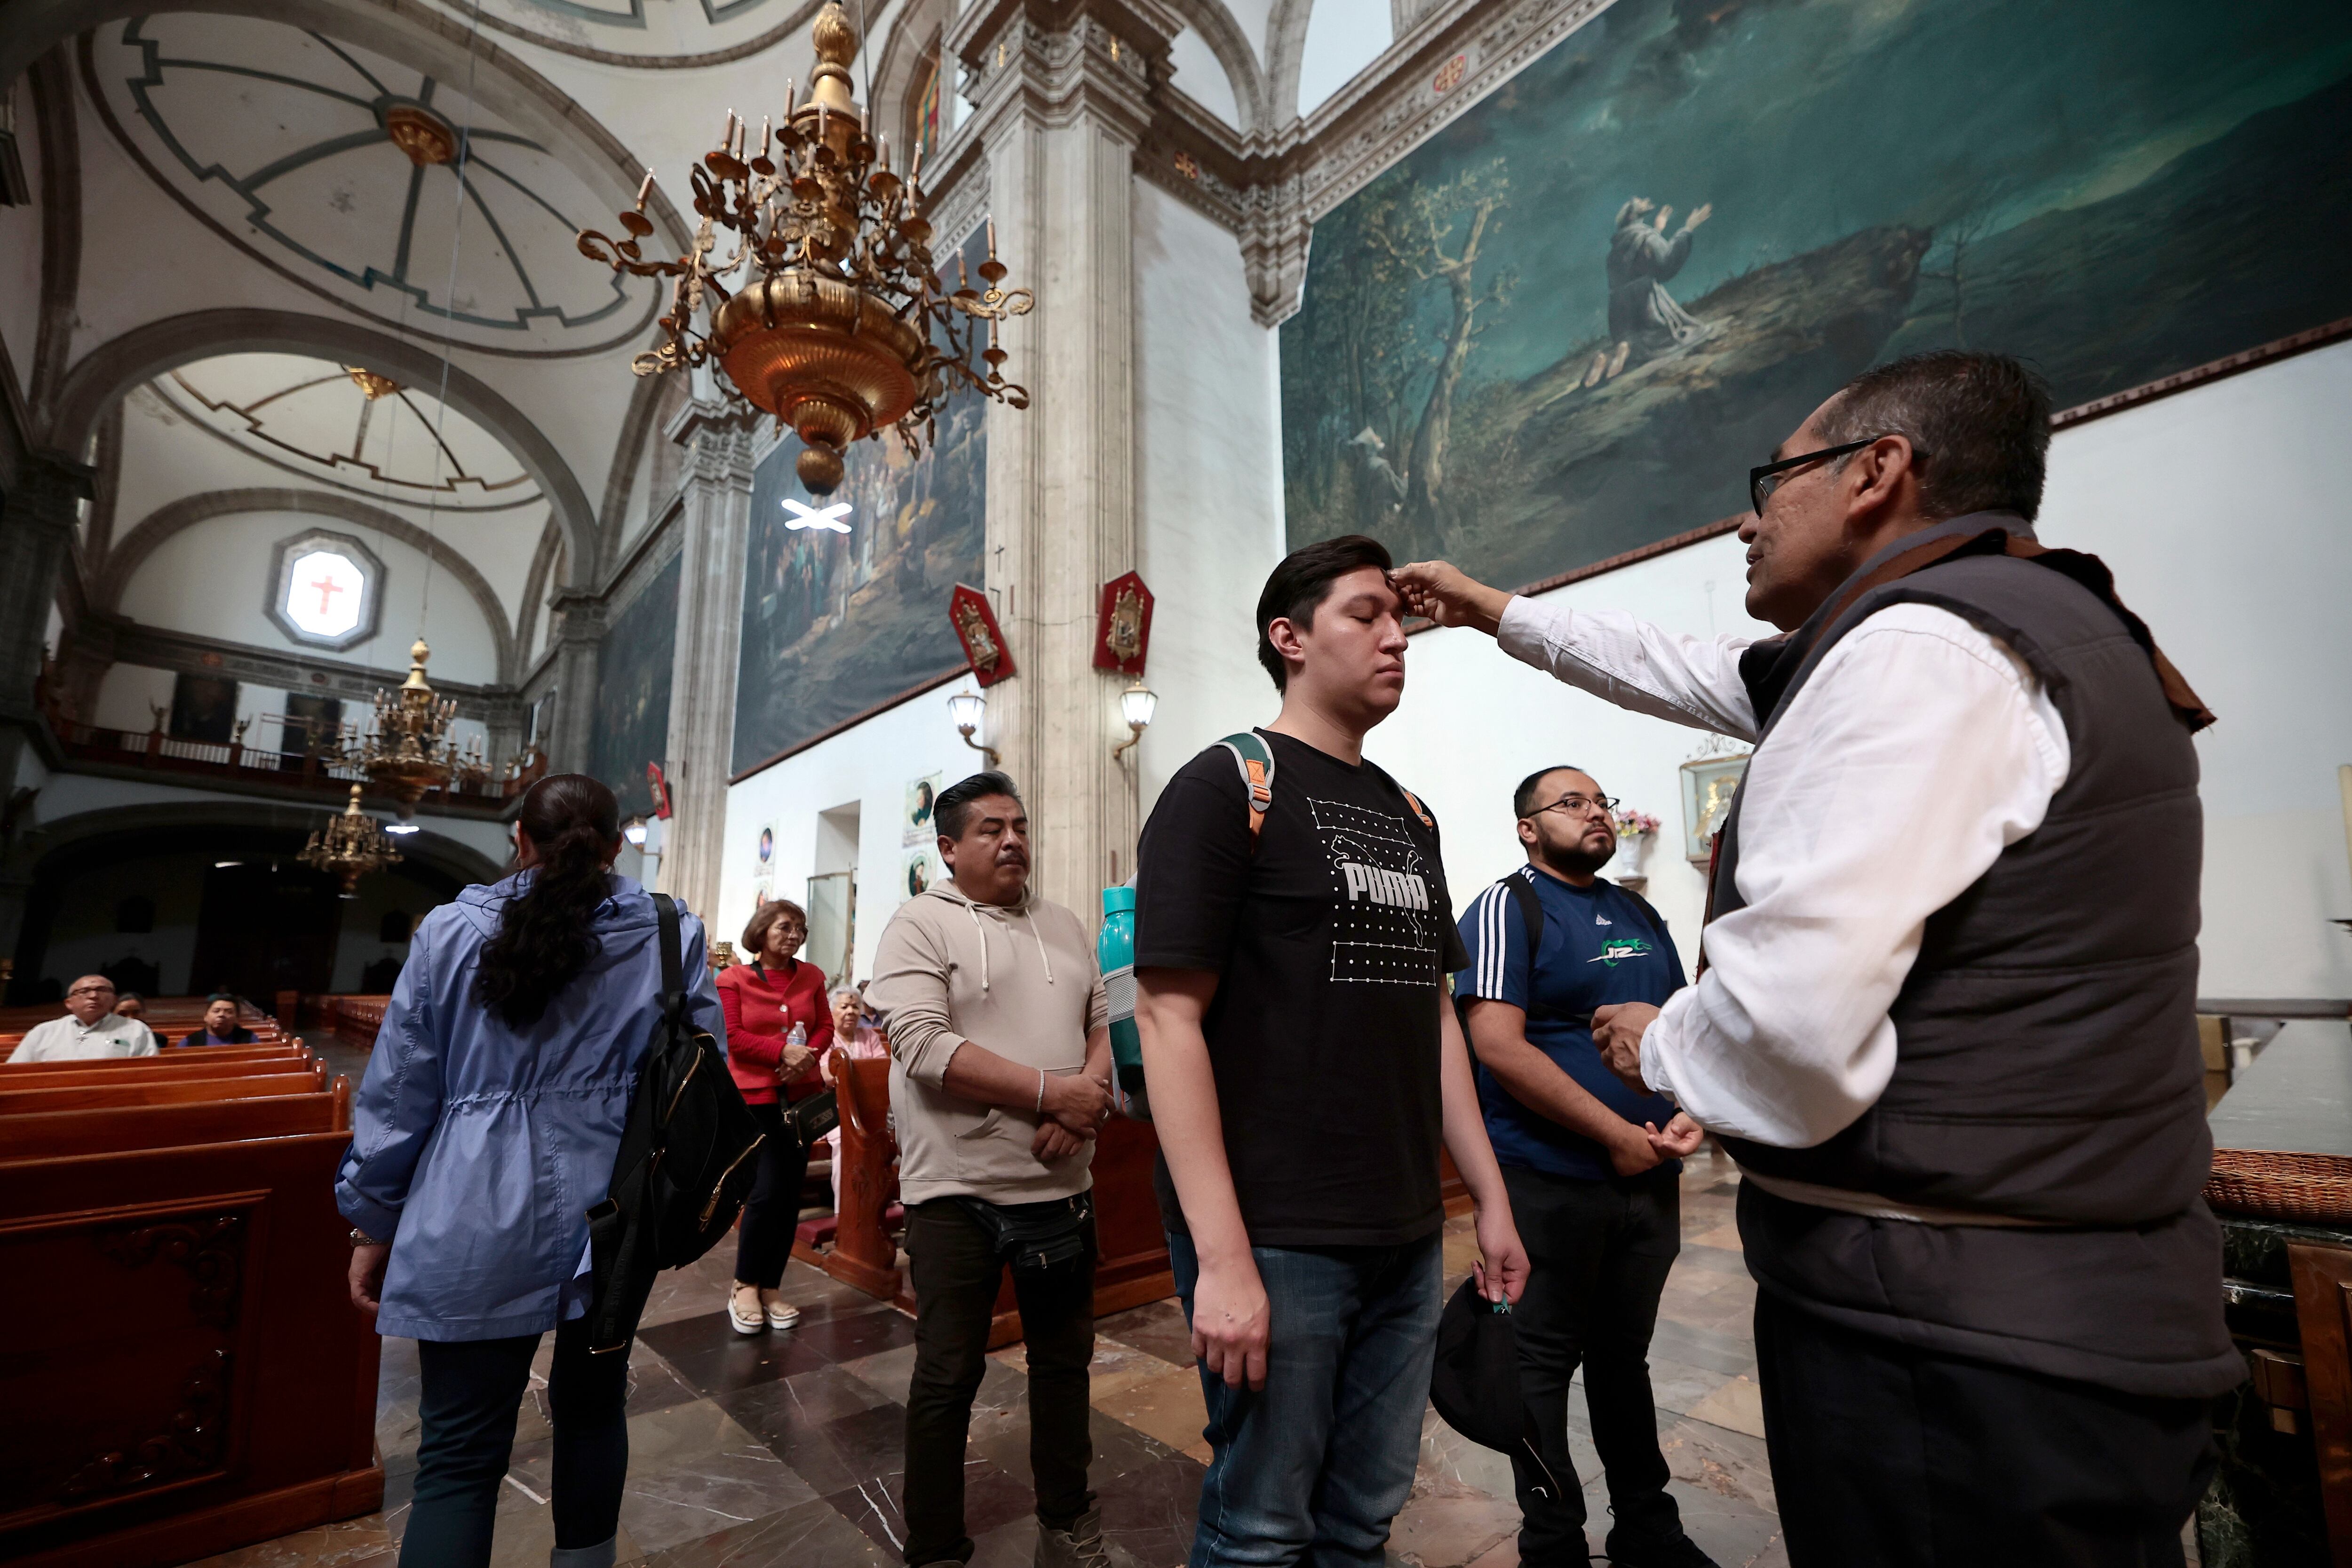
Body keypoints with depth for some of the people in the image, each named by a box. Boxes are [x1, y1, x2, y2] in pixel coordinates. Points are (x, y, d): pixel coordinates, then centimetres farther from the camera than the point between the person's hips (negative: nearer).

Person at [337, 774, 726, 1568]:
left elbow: (397, 1092, 1)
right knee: (592, 1406, 22)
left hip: (478, 1227, -1)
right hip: (615, 1218, 1)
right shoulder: (671, 934, -4)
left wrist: (373, 1226, 11)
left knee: (459, 1455, 10)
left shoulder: (451, 930, -2)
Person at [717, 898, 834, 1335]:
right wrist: (782, 1051, -19)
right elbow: (732, 1038, -9)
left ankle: (770, 1288, 21)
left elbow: (825, 1027, 8)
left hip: (801, 1095, 4)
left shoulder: (811, 977, 8)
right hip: (754, 1096, -4)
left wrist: (806, 1057, -12)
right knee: (766, 1192, -7)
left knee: (791, 1194, 7)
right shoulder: (733, 979, -3)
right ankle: (745, 1286, 14)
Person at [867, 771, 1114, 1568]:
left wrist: (1085, 1102, -11)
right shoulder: (920, 925, -8)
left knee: (1065, 1359, 17)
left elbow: (1103, 1024, 10)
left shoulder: (1065, 927, 9)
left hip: (1062, 1184, 5)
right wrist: (1050, 1092, -20)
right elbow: (925, 1046, -20)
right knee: (948, 1375, 10)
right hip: (957, 1191, -5)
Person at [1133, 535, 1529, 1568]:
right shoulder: (1224, 787, -9)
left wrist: (1490, 1198, 13)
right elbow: (1168, 1018, -15)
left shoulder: (1408, 814, 12)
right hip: (1275, 1241, -6)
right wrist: (1223, 1257, -19)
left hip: (1407, 1242, 6)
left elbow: (1432, 1015, 15)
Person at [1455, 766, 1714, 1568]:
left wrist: (1688, 1112, -4)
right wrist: (1617, 1135, -17)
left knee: (1624, 1354, 21)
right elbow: (1497, 1045, -20)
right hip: (1551, 1184, -6)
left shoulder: (1641, 916, 11)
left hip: (1649, 1179, 7)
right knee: (1543, 1363, 9)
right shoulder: (1507, 909, -12)